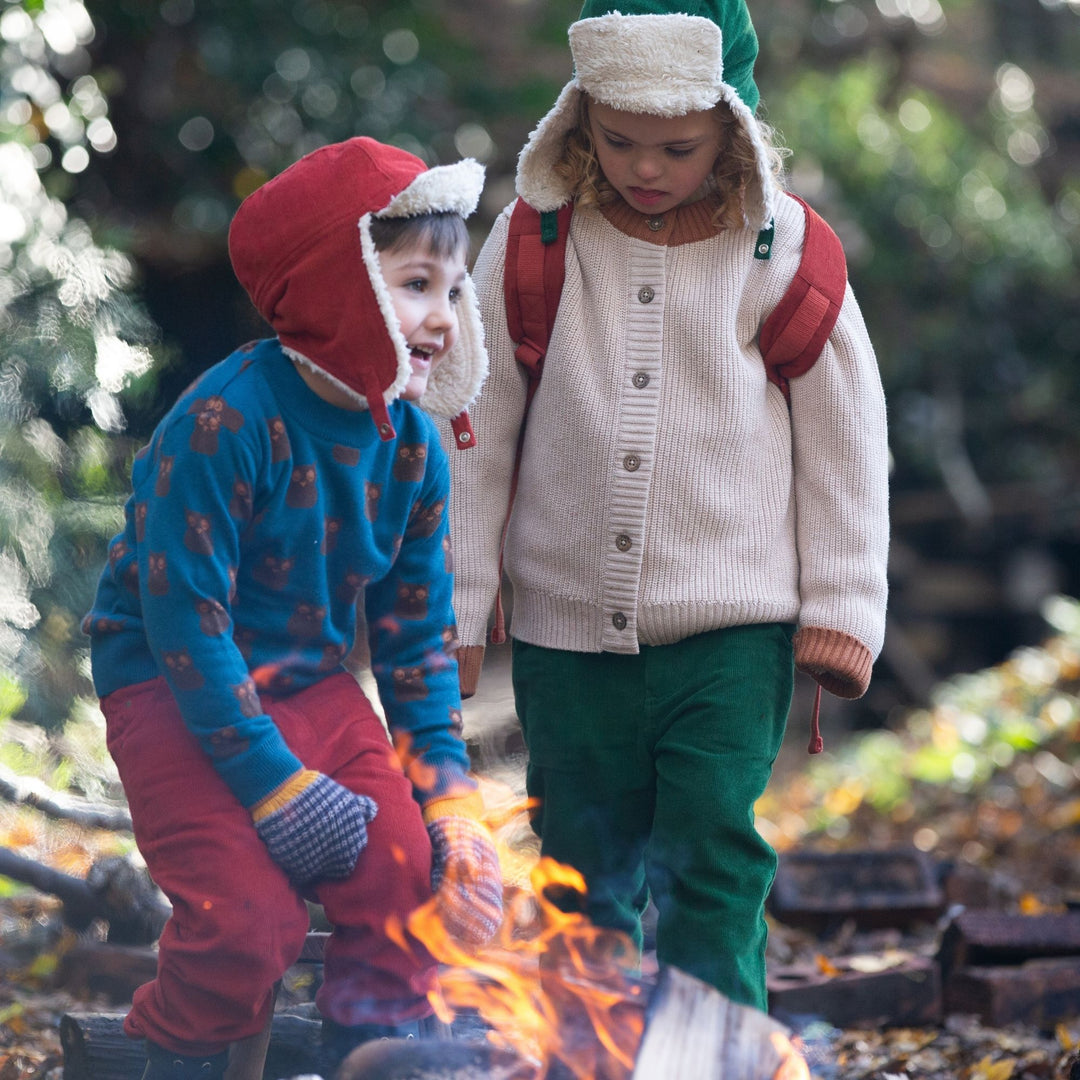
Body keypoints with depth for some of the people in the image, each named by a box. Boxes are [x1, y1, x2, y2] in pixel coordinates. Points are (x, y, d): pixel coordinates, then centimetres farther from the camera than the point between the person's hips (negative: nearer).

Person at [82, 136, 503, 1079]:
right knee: (251, 914, -19)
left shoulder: (412, 443, -2)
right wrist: (277, 786, -22)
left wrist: (452, 804, 1)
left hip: (312, 685, 6)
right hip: (174, 687, -6)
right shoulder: (226, 422, -24)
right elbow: (185, 613, -23)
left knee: (407, 874, -10)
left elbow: (418, 631, 7)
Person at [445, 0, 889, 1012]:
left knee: (712, 872, -10)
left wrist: (841, 606, 2)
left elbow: (845, 435, 4)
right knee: (586, 884, 11)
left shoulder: (785, 251, -4)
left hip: (731, 633, -2)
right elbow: (473, 428, 5)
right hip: (566, 631, 2)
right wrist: (454, 602, 5)